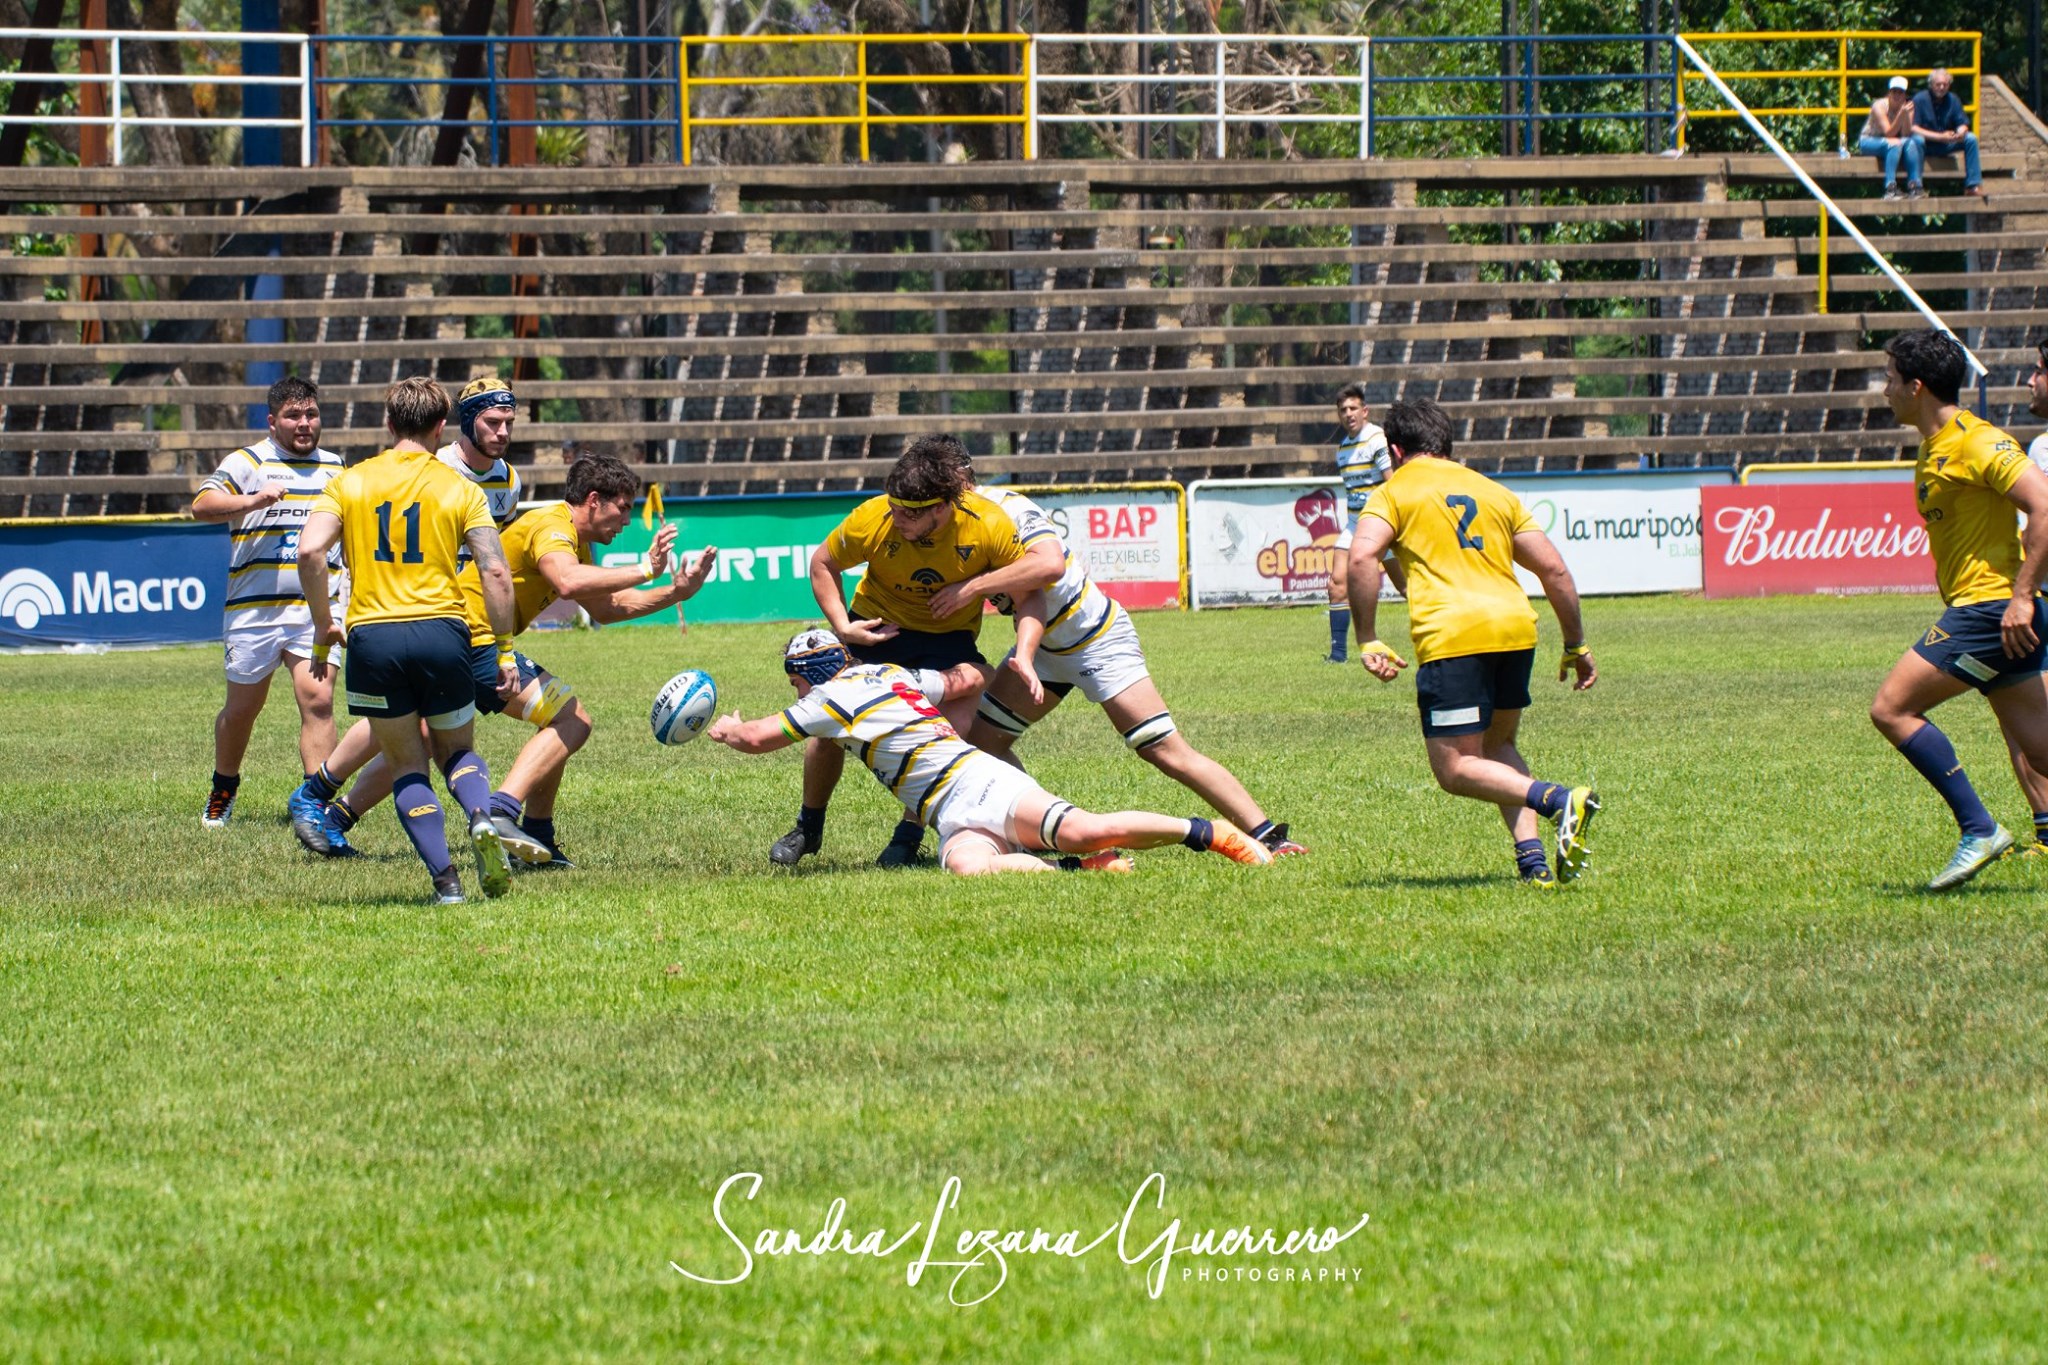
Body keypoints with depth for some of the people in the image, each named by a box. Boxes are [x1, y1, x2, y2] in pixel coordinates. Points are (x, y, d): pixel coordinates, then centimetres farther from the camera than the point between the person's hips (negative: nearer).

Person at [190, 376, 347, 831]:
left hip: (314, 609, 2)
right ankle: (223, 792, 34)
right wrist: (254, 500, -30)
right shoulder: (248, 462, -3)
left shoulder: (333, 467, 13)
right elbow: (202, 506, -17)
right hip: (253, 609, -2)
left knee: (318, 701, -14)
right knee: (243, 707, 11)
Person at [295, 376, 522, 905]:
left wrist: (322, 626, 2)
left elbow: (310, 551, -7)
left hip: (372, 638, 0)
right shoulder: (460, 488, 5)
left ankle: (445, 878, -1)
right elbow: (496, 572, -2)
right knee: (456, 751, 20)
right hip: (442, 630, 0)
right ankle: (482, 818, -13)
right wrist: (505, 650, 6)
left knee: (407, 765, 14)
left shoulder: (349, 483, 7)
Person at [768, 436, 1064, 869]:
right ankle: (808, 829, 19)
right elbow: (823, 562, -8)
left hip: (949, 638, 0)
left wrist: (974, 587, -30)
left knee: (952, 729, -21)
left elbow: (1049, 563, -25)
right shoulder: (872, 520, -25)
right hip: (876, 629, 0)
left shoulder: (986, 524, -26)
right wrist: (841, 625, -19)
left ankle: (909, 838, -3)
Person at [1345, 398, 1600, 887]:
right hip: (1517, 624, 5)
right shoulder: (1494, 492, 24)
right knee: (1497, 746, 24)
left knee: (1456, 770, 0)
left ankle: (1560, 801, -22)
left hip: (1452, 635, -5)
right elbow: (1554, 569, 21)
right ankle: (1534, 859, 6)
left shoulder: (1394, 492, 11)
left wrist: (1367, 641, -5)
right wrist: (1576, 646, 28)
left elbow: (1362, 558, -8)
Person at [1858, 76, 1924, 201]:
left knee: (1911, 143, -24)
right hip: (1869, 142, -5)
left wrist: (1907, 115, -29)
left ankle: (1914, 185, -29)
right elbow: (1888, 133, -26)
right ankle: (1890, 189, -43)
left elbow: (1906, 134, -16)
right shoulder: (1880, 106, -18)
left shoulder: (1907, 107, -4)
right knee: (1895, 144, -34)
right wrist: (1901, 114, -34)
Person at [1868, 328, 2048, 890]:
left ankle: (1979, 830, -10)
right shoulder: (1934, 448, 17)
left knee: (1892, 708, -10)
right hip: (1972, 608, 10)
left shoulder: (1976, 442, -13)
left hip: (1991, 607, -10)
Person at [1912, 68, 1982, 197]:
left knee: (1971, 138, -16)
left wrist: (1961, 133, -27)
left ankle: (1973, 185, -16)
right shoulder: (1920, 100, -13)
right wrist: (1940, 137, -28)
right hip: (1926, 145, -5)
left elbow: (1962, 124, 0)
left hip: (1947, 145, 5)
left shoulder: (1953, 100, 1)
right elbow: (1913, 128, -21)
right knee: (1917, 139, -37)